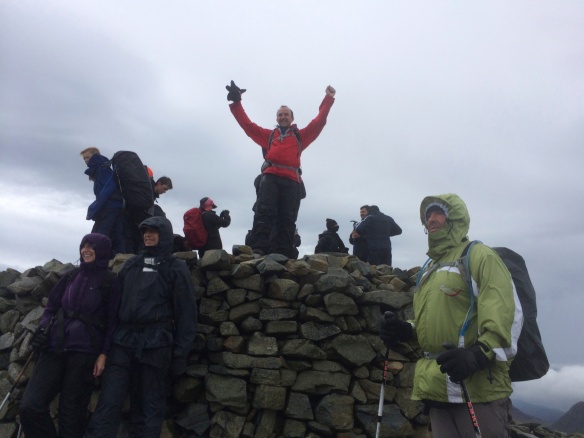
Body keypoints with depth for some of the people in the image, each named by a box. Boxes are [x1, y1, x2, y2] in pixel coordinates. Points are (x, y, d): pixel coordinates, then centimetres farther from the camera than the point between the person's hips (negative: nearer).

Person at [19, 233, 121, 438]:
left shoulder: (109, 281, 0)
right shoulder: (71, 276, 13)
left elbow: (111, 320, -2)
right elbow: (51, 307, 16)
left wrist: (103, 354, -7)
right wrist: (43, 331, -1)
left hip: (84, 351, -4)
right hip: (55, 346, 4)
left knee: (71, 410, 4)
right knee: (29, 406, -6)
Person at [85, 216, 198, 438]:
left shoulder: (176, 268, 1)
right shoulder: (131, 264, 16)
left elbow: (186, 311, -3)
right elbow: (117, 300, 17)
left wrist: (181, 352, -8)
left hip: (155, 344, -4)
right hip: (123, 341, 4)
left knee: (150, 405, 5)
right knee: (108, 401, -1)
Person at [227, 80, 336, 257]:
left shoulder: (300, 136, 28)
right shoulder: (269, 135, 28)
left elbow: (318, 122, 21)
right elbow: (247, 124, 25)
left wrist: (328, 99, 18)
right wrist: (236, 102, 21)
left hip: (291, 180, 1)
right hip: (270, 177, 0)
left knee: (287, 219, -7)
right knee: (264, 212, -19)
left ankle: (284, 255, -14)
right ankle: (258, 250, -30)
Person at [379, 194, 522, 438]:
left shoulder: (478, 256, -4)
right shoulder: (430, 268, 21)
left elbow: (506, 311, -16)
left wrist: (478, 354, -29)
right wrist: (404, 330, 8)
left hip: (477, 385, -8)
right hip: (440, 387, 8)